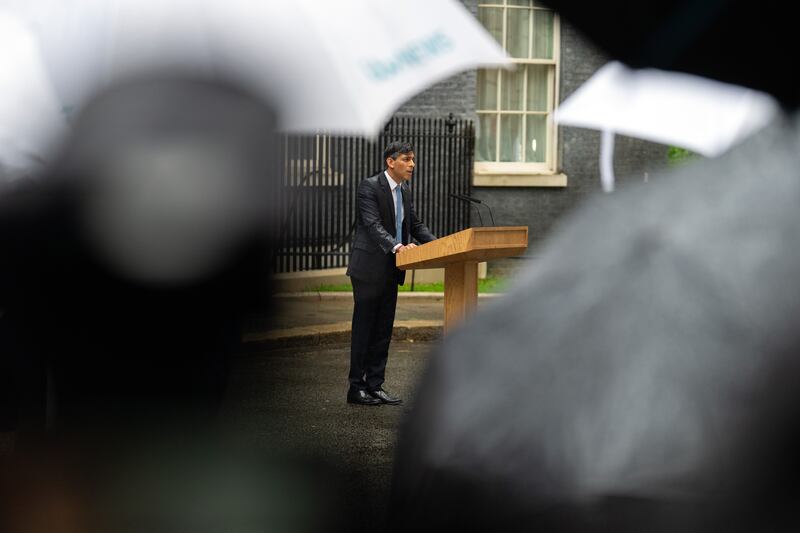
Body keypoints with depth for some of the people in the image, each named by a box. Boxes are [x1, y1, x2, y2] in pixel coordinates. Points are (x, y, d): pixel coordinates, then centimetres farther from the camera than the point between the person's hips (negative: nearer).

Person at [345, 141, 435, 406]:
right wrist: (396, 247, -40)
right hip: (369, 268, -8)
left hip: (391, 271, 8)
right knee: (364, 329, -2)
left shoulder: (404, 191, 12)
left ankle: (375, 385, 14)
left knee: (383, 331, 9)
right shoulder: (369, 187, -13)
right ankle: (356, 387, 4)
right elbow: (373, 225, -24)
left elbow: (416, 225, 13)